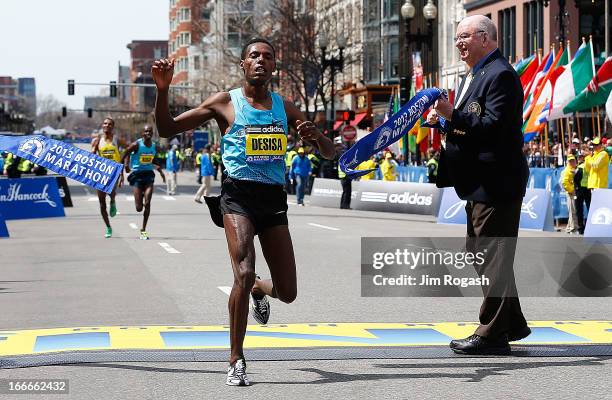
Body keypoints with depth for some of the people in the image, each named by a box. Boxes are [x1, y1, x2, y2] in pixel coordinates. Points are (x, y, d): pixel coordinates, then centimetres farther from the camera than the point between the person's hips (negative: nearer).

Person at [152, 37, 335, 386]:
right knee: (244, 273, -23)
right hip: (238, 195, -4)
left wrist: (316, 137, -9)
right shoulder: (225, 102, 4)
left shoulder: (285, 107, 13)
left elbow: (329, 154, 14)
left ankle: (259, 290, 44)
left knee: (288, 293, 5)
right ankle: (236, 360, -8)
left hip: (274, 199, 4)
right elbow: (168, 129, 5)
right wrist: (163, 89, -12)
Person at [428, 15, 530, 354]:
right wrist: (443, 119, 4)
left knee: (492, 257, -6)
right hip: (481, 184, 11)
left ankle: (492, 335, -1)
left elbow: (493, 125, -24)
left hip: (496, 183, -11)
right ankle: (513, 324, 29)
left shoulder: (500, 74, -15)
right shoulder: (475, 75, 17)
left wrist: (452, 115, -26)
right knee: (480, 252, 19)